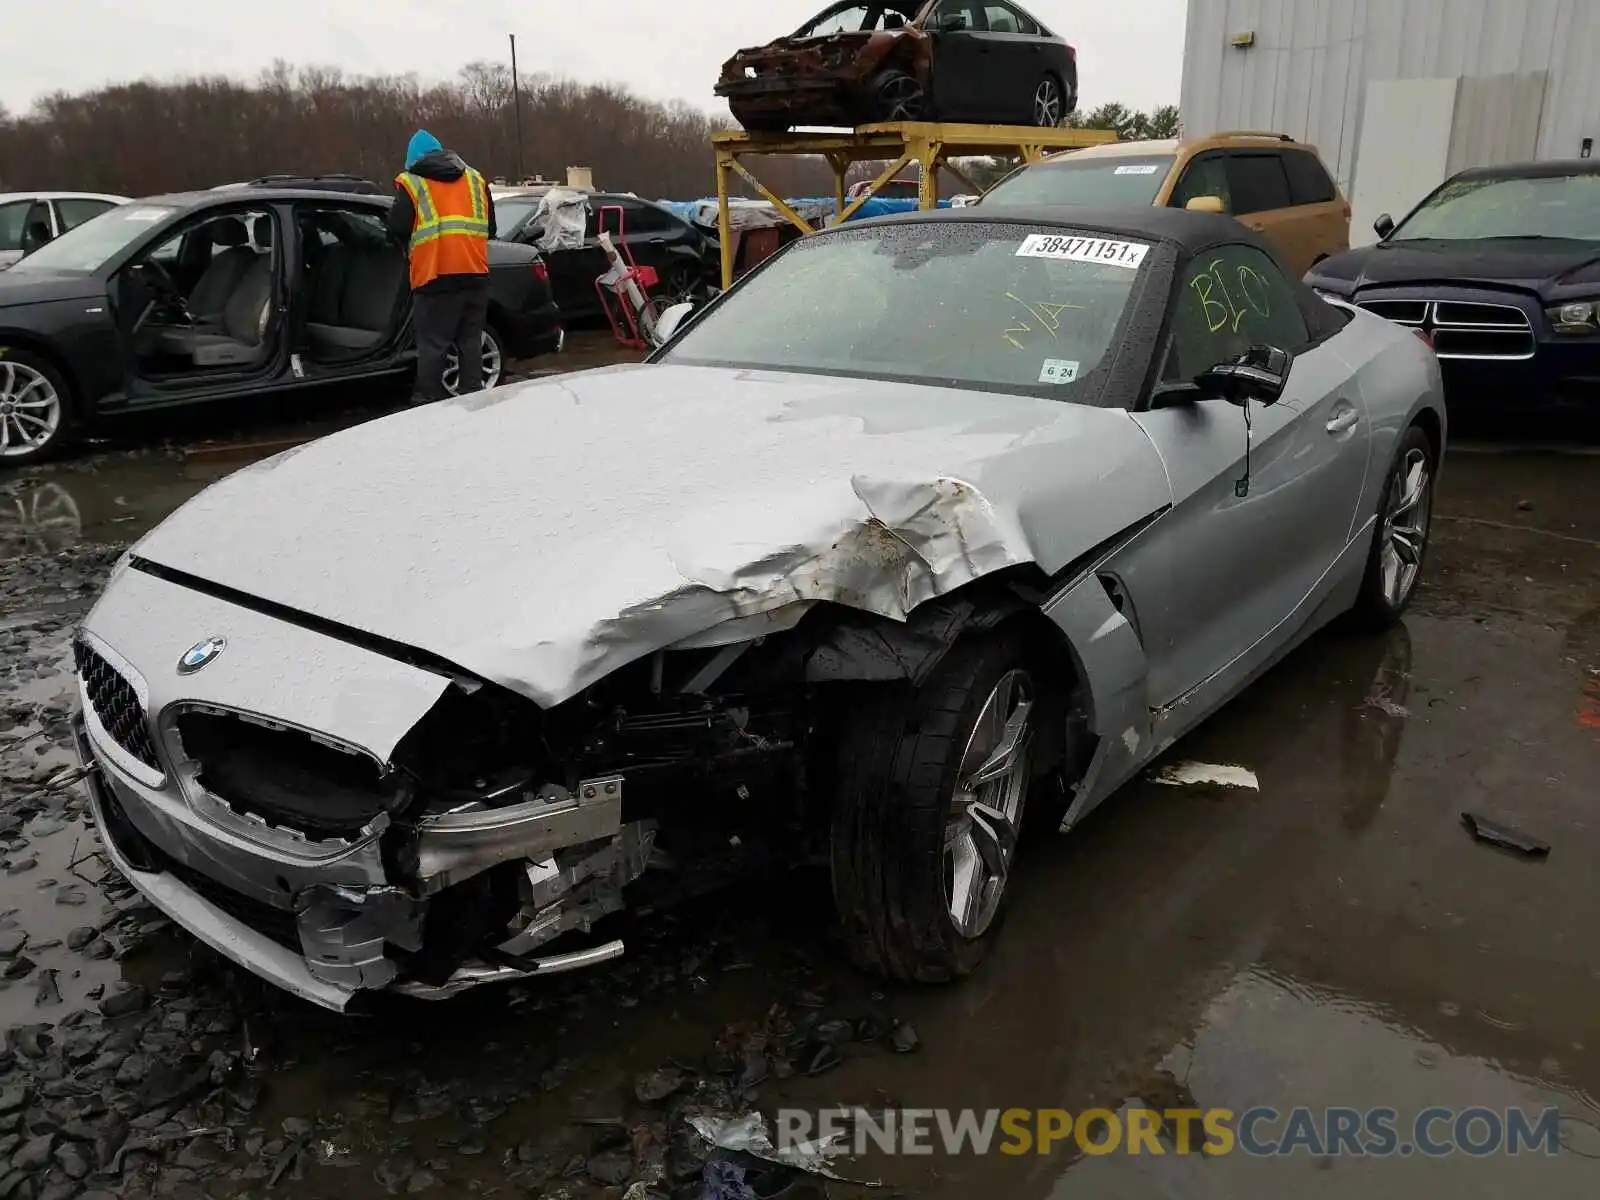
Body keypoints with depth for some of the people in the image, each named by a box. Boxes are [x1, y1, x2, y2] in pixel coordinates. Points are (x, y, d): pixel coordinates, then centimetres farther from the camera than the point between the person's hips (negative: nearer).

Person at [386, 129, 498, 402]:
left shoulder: (411, 182, 5)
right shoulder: (475, 178, 19)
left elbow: (397, 229, -2)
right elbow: (490, 226, 18)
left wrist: (412, 247, 17)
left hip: (436, 276, -4)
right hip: (475, 274, 4)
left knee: (433, 345, 1)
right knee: (471, 341, 11)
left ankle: (429, 402, 2)